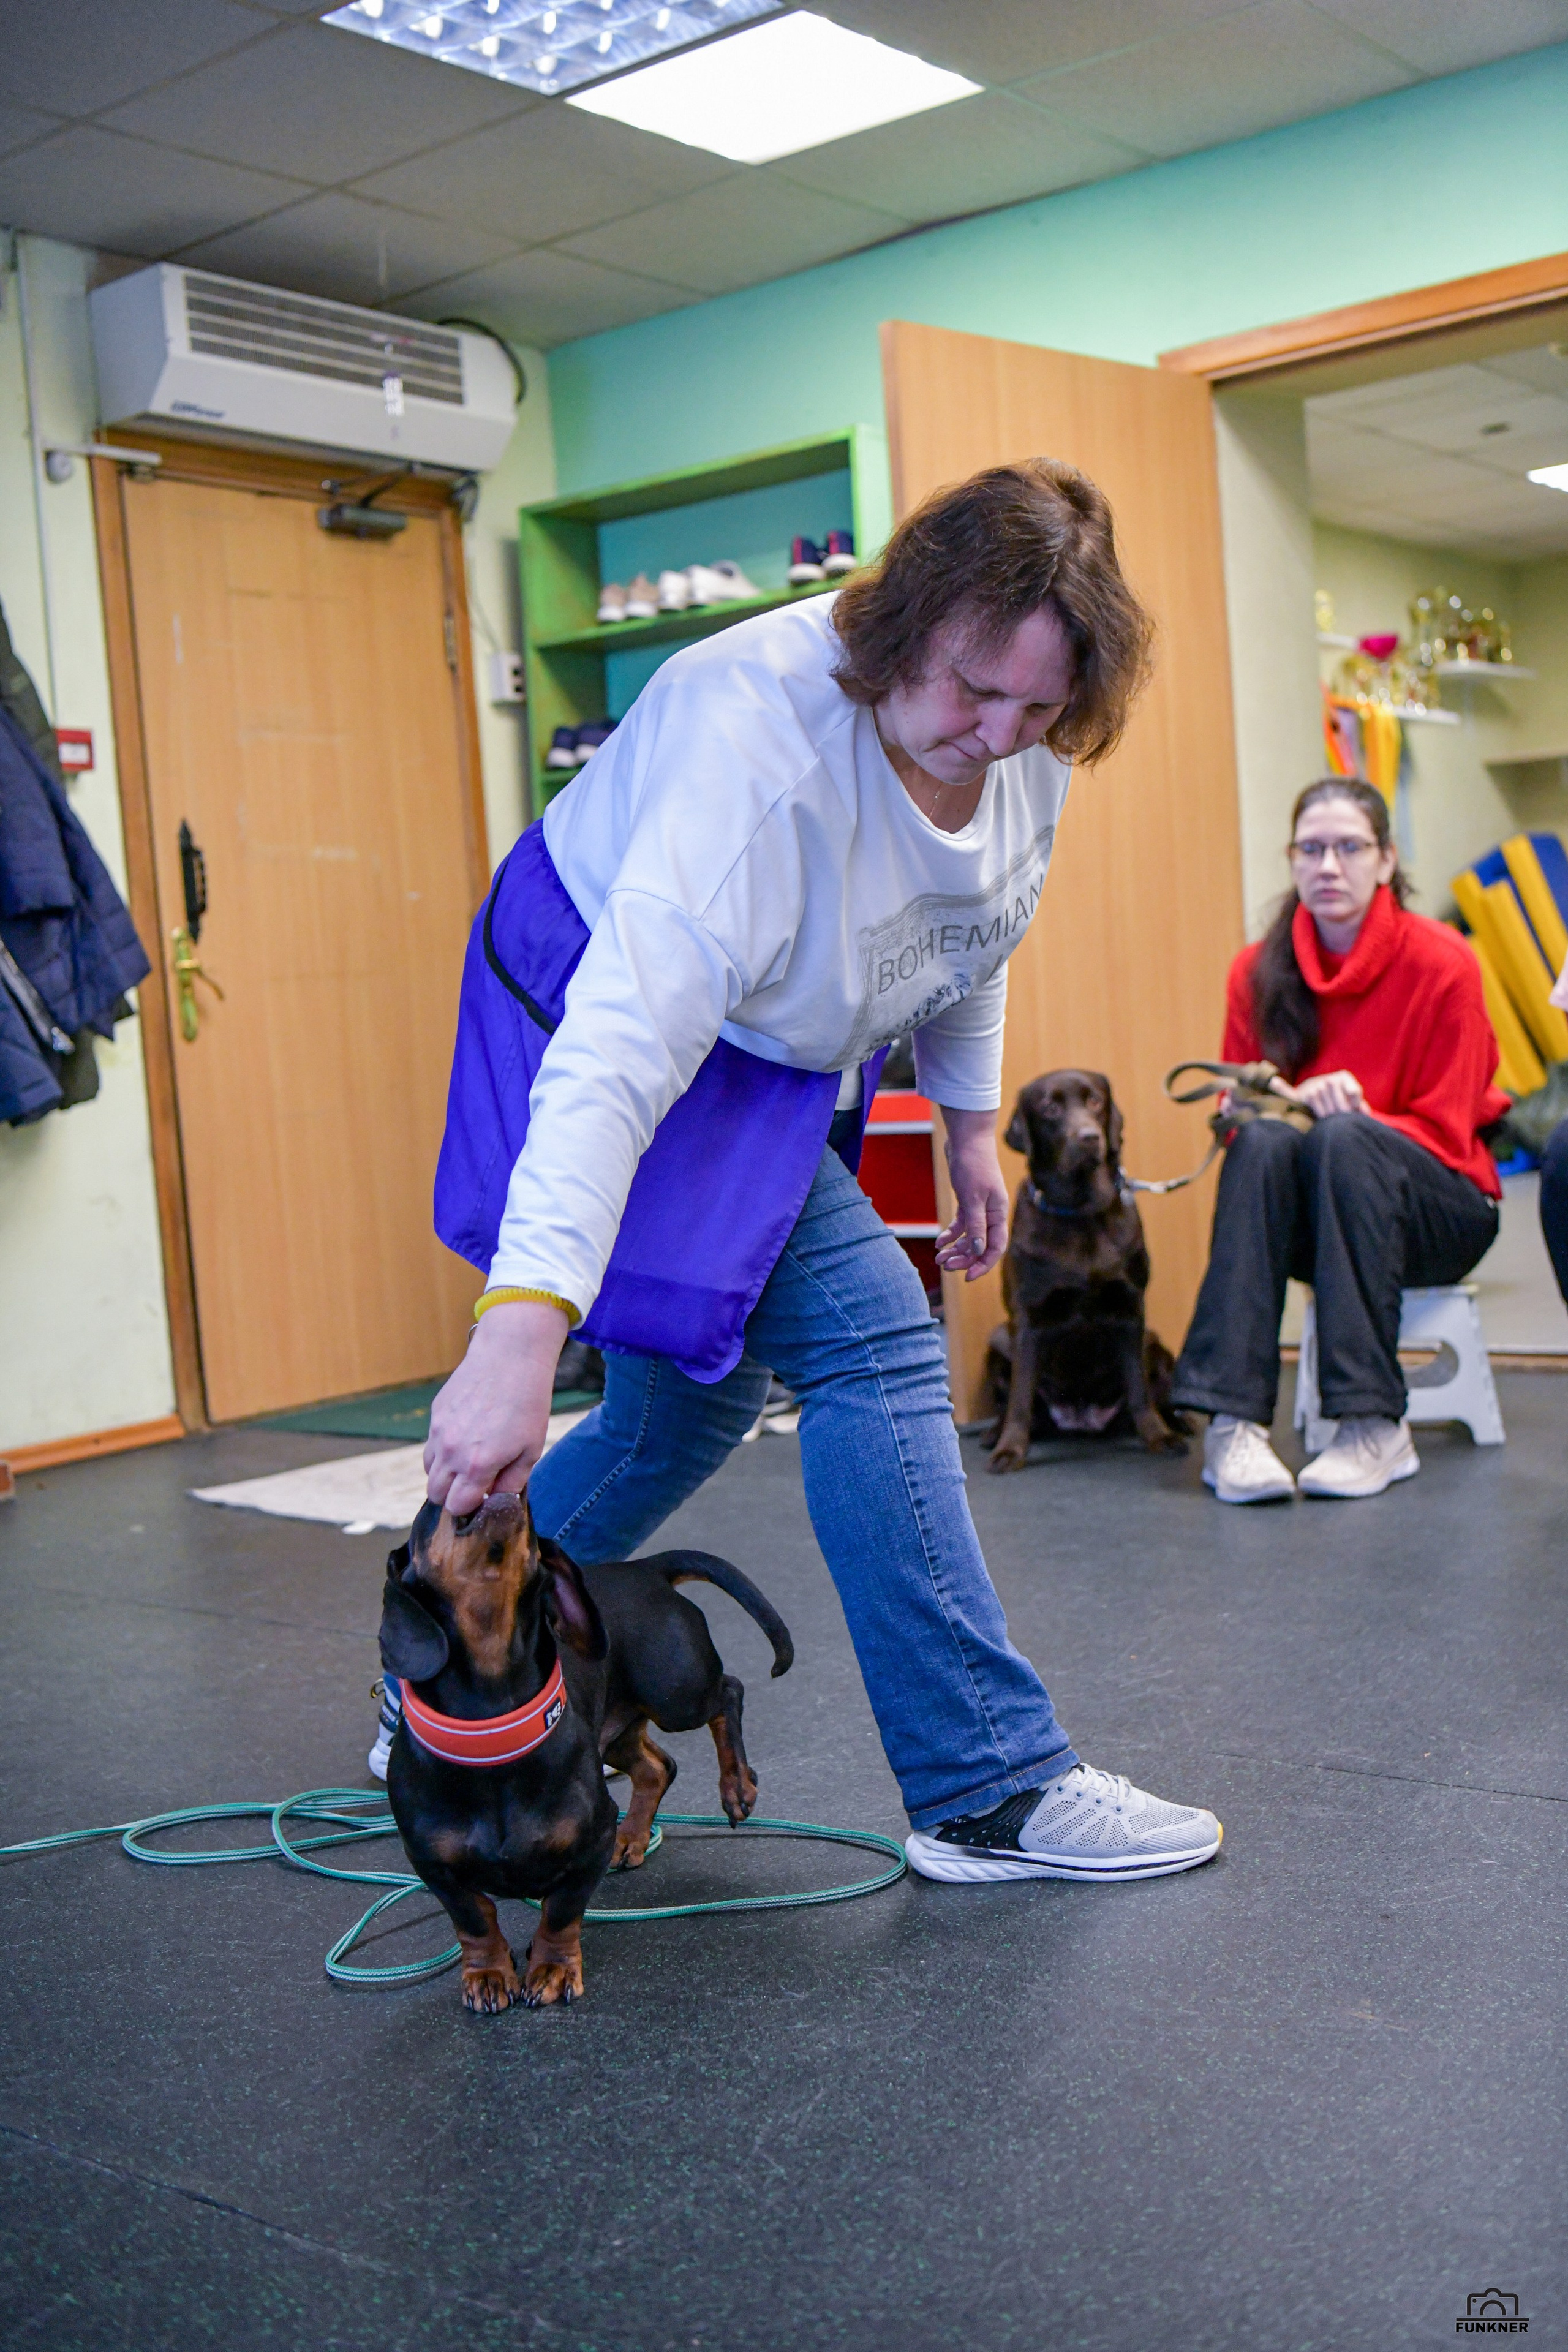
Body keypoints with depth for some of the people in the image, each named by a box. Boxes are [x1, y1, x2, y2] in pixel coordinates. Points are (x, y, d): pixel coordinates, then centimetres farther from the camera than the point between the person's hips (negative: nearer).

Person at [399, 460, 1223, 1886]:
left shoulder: (1025, 746, -11)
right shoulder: (760, 737, -36)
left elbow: (971, 929, 11)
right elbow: (624, 1046, -45)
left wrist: (971, 1123, 14)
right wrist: (524, 1326, -53)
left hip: (769, 1054, 9)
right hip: (597, 1010, -9)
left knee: (686, 1406, 14)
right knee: (872, 1345, -19)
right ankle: (991, 1793, -9)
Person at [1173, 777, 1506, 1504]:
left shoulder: (1441, 962, -10)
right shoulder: (1258, 972, -1)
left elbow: (1443, 1136, -9)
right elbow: (1235, 1112, 2)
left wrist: (1352, 1116, -26)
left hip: (1437, 1212, -2)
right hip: (1314, 1222, 2)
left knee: (1344, 1137, -34)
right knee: (1263, 1141, -31)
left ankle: (1374, 1426, -36)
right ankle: (1233, 1423, -39)